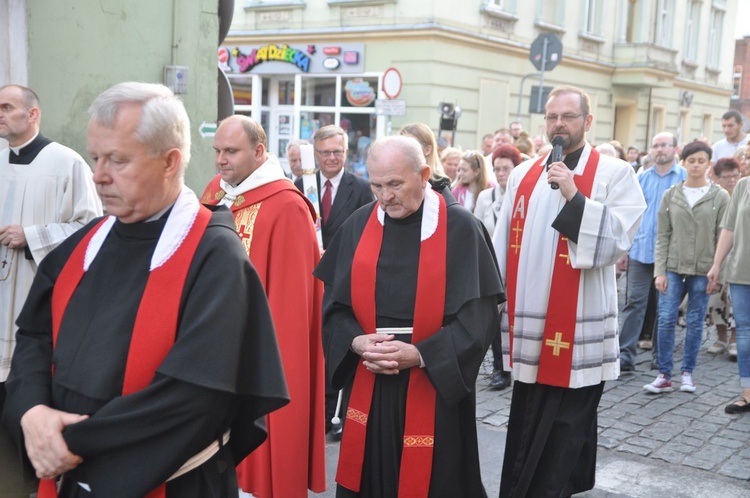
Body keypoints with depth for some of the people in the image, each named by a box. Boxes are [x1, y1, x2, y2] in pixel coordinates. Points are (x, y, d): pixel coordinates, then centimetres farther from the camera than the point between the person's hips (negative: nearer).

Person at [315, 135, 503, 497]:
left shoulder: (460, 228, -7)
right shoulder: (358, 226, 3)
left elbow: (479, 314, -10)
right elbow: (335, 305, 6)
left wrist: (420, 354, -18)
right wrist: (357, 342, -13)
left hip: (436, 388, -3)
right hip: (368, 387, 3)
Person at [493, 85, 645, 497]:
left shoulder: (615, 174, -4)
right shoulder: (523, 174, 9)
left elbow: (617, 241, -14)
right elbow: (502, 245, 12)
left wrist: (574, 197, -22)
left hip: (577, 330, -4)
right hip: (529, 328, 5)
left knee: (563, 437, 2)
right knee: (526, 432, 17)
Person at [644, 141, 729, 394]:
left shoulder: (720, 197, 0)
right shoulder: (671, 195, 4)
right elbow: (663, 236, 4)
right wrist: (660, 271, -3)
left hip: (702, 270, -1)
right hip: (673, 267, 1)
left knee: (695, 323, 6)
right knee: (666, 320, -4)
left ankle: (687, 372, 19)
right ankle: (664, 375, 4)